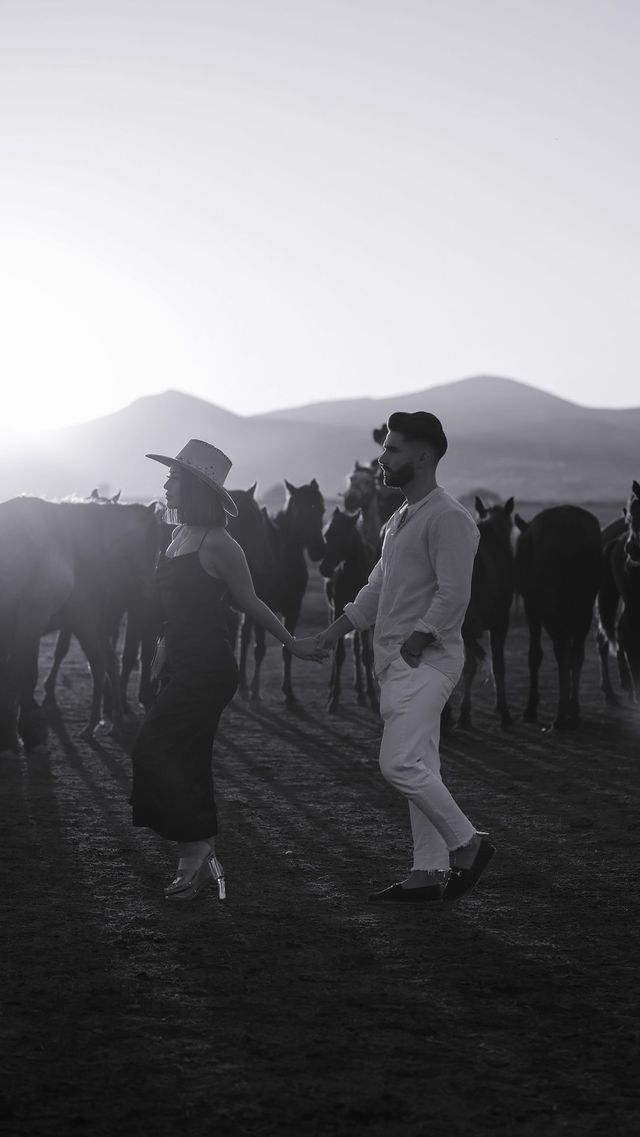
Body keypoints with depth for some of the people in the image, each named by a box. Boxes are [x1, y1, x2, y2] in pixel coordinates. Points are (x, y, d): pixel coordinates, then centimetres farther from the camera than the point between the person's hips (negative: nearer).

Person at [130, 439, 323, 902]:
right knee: (188, 764, 11)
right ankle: (202, 861, 19)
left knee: (155, 751, -12)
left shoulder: (217, 543, -15)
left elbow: (249, 603, -7)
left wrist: (293, 644, -2)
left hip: (207, 669, -9)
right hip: (182, 666, 9)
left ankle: (196, 850, -3)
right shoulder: (179, 538, 10)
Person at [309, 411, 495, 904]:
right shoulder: (400, 519, 17)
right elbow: (379, 586, 23)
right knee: (419, 767, 10)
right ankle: (430, 872, 13)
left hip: (427, 660, -9)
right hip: (397, 661, 10)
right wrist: (336, 631, 17)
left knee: (400, 763, -14)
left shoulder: (448, 518, -13)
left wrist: (414, 644, -17)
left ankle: (467, 843, 0)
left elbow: (453, 595, -19)